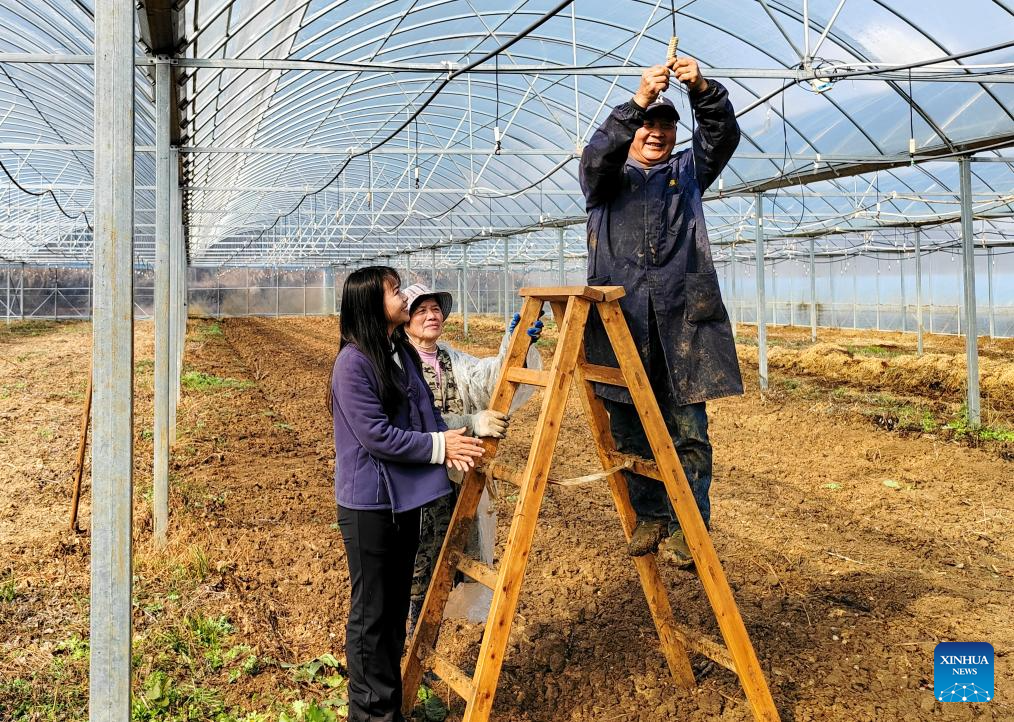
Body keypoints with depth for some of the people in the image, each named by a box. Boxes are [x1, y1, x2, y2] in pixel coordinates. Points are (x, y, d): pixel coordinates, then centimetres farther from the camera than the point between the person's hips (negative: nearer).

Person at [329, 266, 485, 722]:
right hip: (369, 504, -8)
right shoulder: (354, 361, -16)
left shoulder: (404, 352, 8)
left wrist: (448, 440, -8)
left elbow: (425, 410, 12)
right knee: (371, 613, 6)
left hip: (406, 499, 8)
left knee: (397, 605, 17)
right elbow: (377, 435, -21)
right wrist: (439, 446, -15)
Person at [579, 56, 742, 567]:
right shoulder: (608, 176, 15)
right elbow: (595, 157, -8)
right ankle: (650, 517, 17)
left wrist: (702, 90, -15)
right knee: (630, 428, 4)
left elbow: (723, 136, 4)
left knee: (688, 427, -3)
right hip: (621, 315, 0)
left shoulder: (687, 172, 21)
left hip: (682, 317, 1)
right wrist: (637, 102, -21)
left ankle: (688, 525, 4)